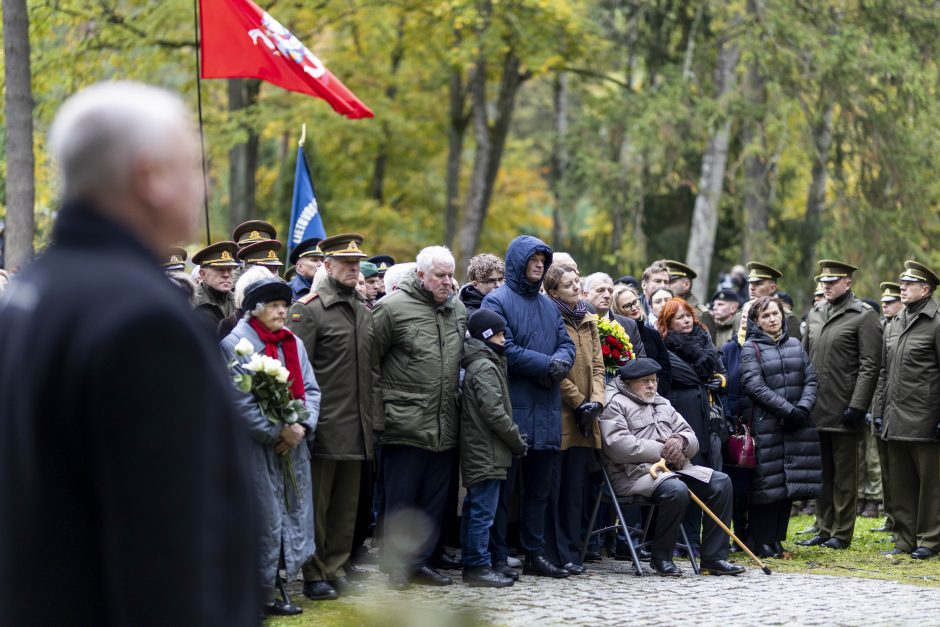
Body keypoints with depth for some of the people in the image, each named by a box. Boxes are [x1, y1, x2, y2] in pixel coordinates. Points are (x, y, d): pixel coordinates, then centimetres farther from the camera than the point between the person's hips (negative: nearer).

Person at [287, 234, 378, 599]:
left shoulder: (364, 312, 16)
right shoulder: (308, 309, -7)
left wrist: (371, 415, 17)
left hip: (357, 428, 7)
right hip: (324, 428, -7)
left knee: (347, 504, 10)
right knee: (316, 504, 0)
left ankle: (336, 569, 19)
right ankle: (314, 575, 7)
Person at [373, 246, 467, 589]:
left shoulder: (458, 311, 12)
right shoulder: (392, 308, -8)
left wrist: (459, 398, 20)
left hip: (444, 428, 6)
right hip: (405, 427, -6)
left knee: (434, 501, 11)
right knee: (401, 500, 1)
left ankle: (420, 561, 21)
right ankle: (397, 565, 10)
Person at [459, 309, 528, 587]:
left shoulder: (479, 365, 18)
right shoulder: (485, 367, -13)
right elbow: (494, 412, -20)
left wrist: (514, 439, 15)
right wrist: (517, 440, -9)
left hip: (477, 451, 11)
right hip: (487, 452, -11)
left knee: (474, 509, 13)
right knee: (483, 511, -9)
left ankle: (473, 564, 18)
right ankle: (479, 566, -8)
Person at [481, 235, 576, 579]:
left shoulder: (548, 305, 18)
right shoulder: (497, 301, -6)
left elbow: (566, 343, 13)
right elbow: (504, 350, -15)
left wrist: (561, 363, -9)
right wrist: (547, 364, -14)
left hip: (546, 412, 7)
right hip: (511, 409, -7)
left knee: (540, 486, 12)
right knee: (503, 486, -3)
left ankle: (535, 553, 20)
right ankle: (498, 558, 1)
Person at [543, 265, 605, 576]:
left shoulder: (588, 321, 17)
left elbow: (597, 364, 13)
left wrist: (596, 401, -2)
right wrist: (580, 402, -9)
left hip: (585, 420, 6)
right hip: (559, 414, -6)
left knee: (576, 488, 7)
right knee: (553, 488, -3)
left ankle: (570, 553, 11)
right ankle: (554, 554, 1)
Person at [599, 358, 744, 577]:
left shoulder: (662, 403, 25)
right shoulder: (614, 405, -1)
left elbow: (692, 439, 21)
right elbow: (619, 446, -18)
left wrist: (681, 442, -5)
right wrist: (662, 451, -13)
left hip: (674, 468, 8)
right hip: (636, 473, -8)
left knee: (720, 482, -9)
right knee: (676, 490, -36)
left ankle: (714, 558, -8)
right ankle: (661, 558, -18)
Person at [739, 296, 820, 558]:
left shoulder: (795, 345, 16)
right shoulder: (751, 349, -1)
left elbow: (811, 379, 10)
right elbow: (756, 386, -11)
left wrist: (803, 408, -9)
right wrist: (788, 409, -16)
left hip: (796, 426, 5)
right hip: (765, 425, -5)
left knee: (789, 482, 5)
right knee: (767, 482, -6)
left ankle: (776, 538, 13)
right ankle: (761, 541, 1)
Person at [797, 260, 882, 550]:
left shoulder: (864, 316, -6)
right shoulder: (815, 314, 14)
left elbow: (869, 366, -11)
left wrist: (857, 406, -16)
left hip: (843, 410, -6)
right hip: (816, 409, 6)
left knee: (844, 472, 1)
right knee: (822, 472, 11)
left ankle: (842, 533, 7)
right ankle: (824, 529, 19)